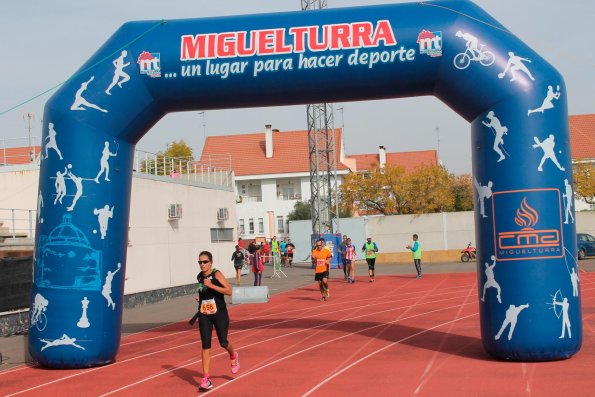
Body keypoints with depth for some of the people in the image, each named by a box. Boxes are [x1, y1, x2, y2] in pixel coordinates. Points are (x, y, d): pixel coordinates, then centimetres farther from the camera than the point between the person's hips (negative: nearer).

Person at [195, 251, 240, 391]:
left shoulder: (216, 274, -12)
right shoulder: (199, 276, 6)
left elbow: (229, 291, -22)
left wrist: (211, 285, -28)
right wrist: (200, 298, 4)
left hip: (219, 314, -4)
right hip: (204, 315, 4)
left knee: (223, 342, -1)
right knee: (205, 345, -3)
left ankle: (233, 356, 37)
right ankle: (206, 379, -2)